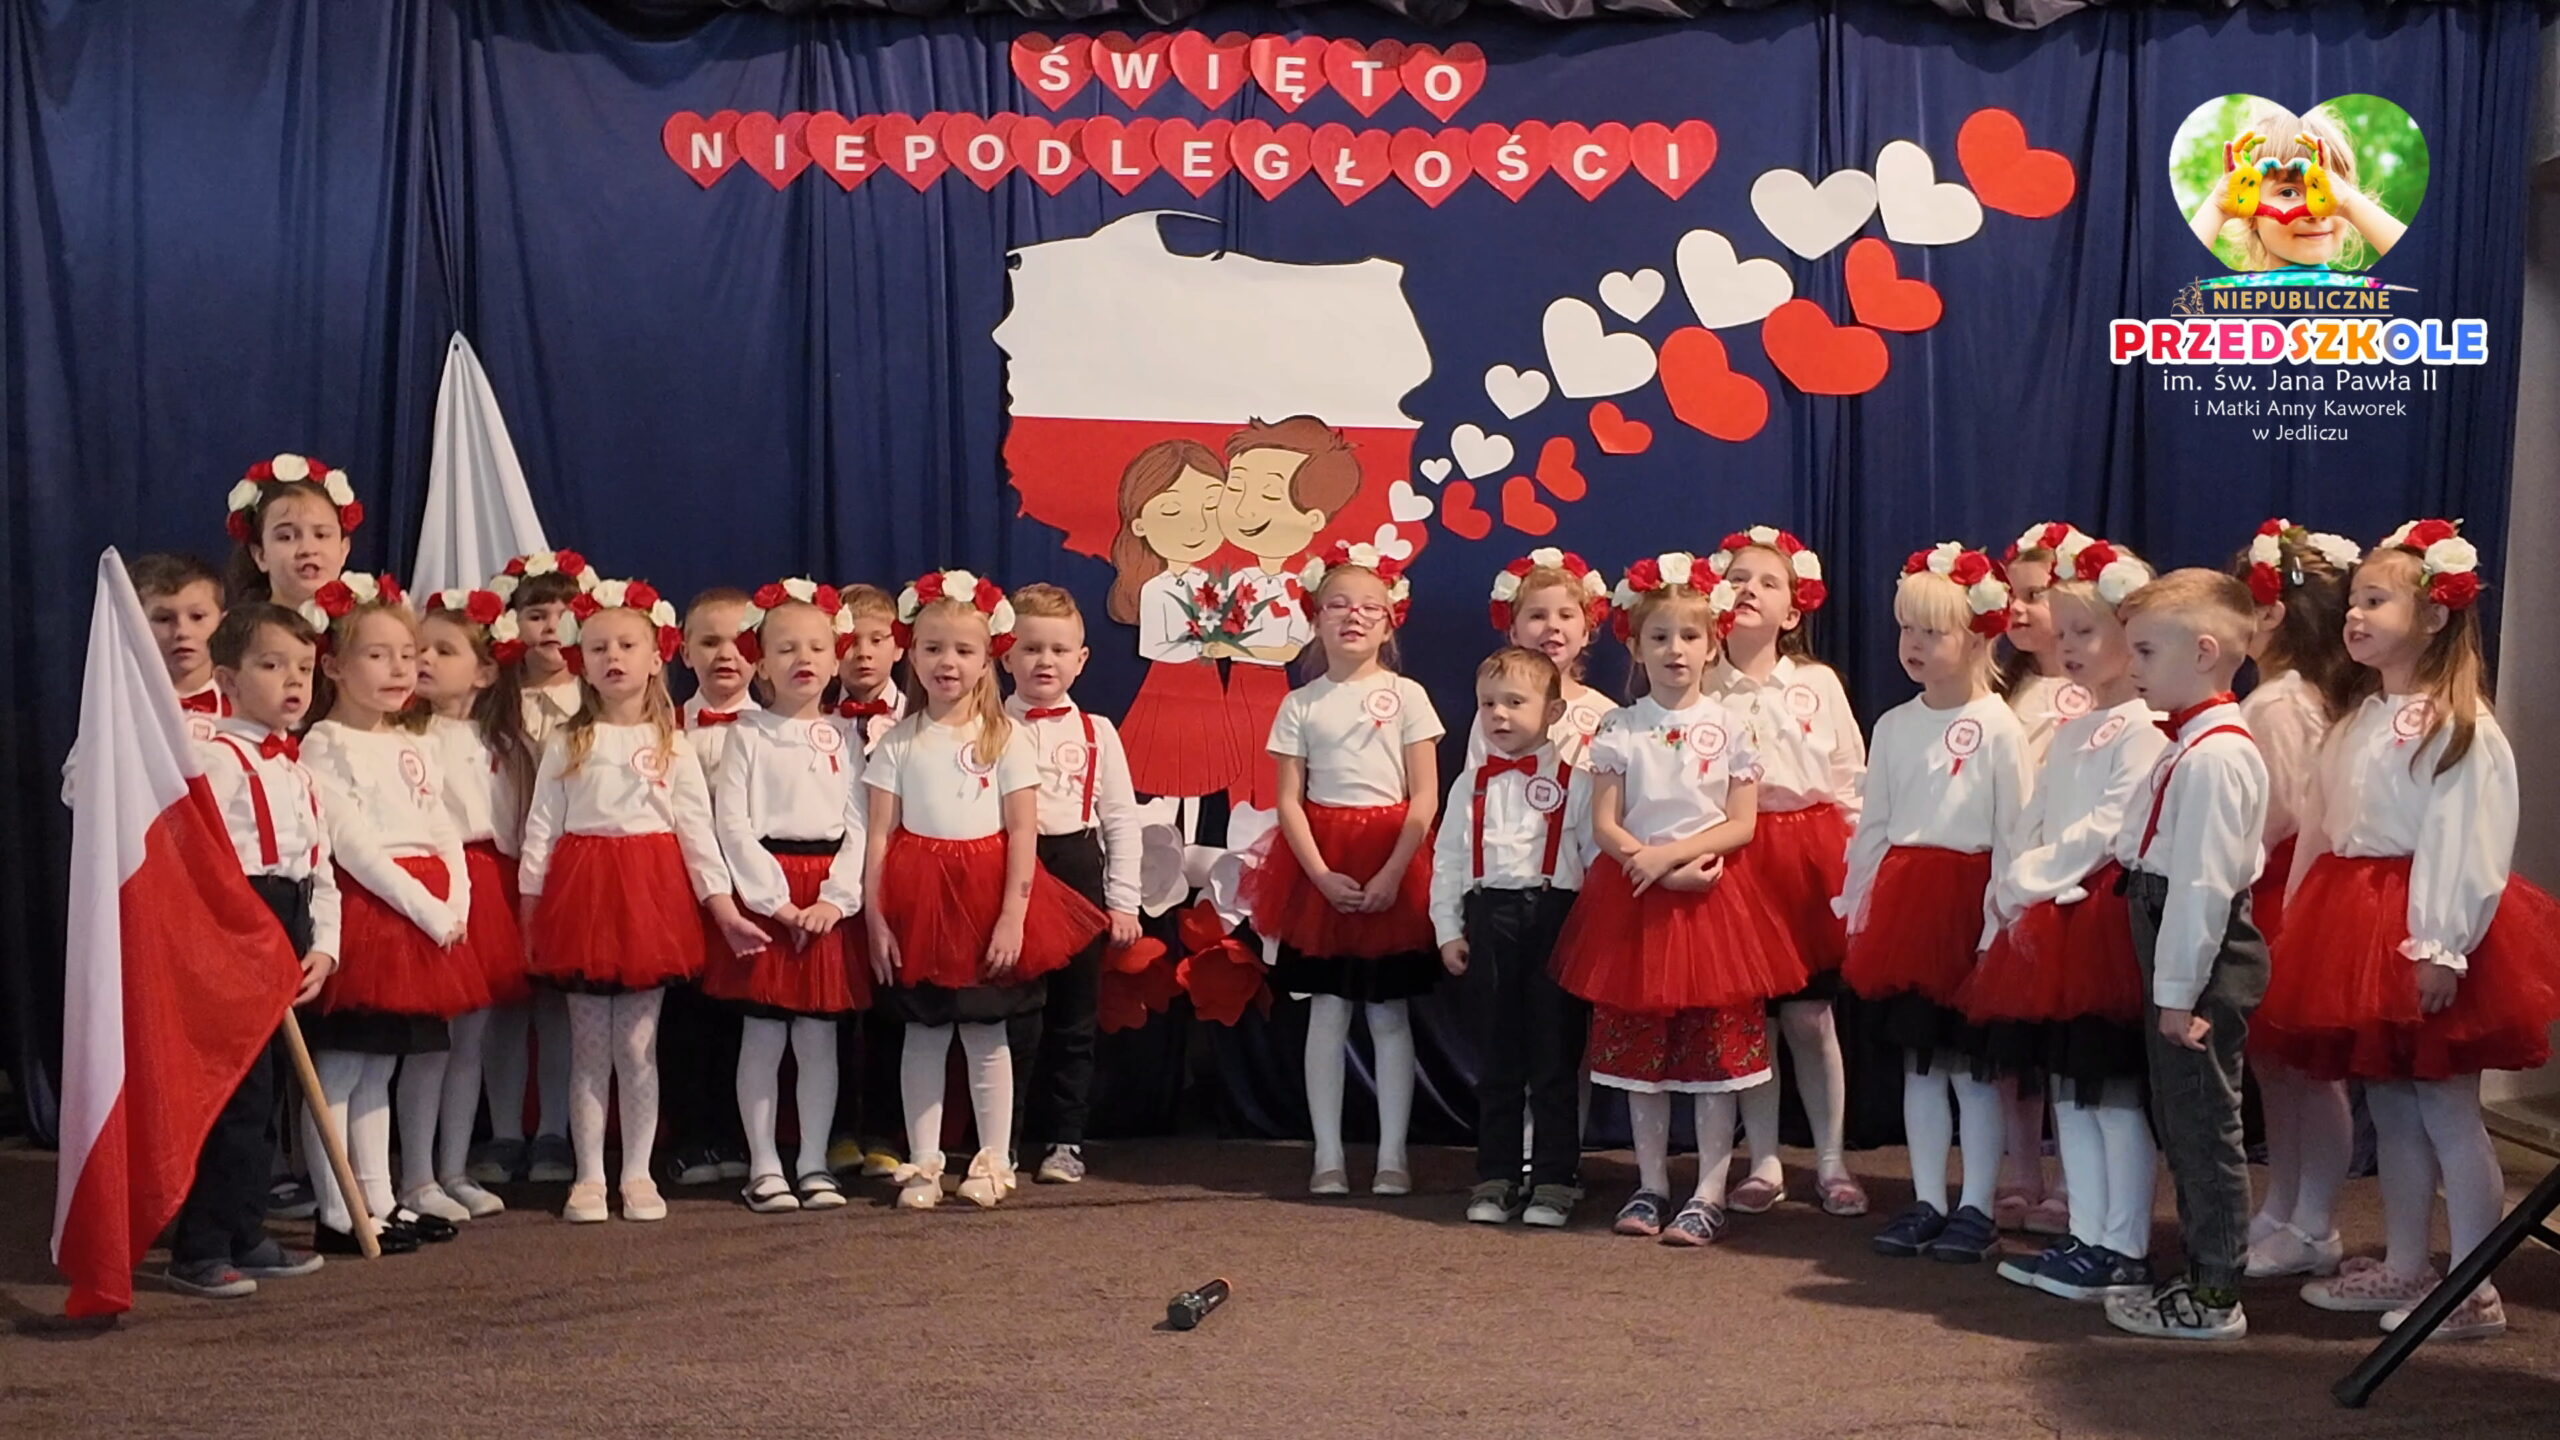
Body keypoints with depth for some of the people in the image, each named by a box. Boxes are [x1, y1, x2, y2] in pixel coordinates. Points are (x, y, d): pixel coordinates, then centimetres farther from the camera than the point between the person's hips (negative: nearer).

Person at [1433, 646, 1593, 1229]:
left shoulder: (1575, 782, 2)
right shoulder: (1472, 784, 11)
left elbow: (1598, 854, 0)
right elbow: (1448, 859, 12)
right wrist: (1448, 929, 6)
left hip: (1557, 917, -3)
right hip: (1490, 917, 3)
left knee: (1555, 1054, 2)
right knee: (1496, 1055, 9)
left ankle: (1554, 1179, 12)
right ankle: (1495, 1178, 17)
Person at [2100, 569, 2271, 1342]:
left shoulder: (2214, 755, -19)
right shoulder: (2189, 744, 13)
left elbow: (2204, 880, -22)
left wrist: (2179, 988, -20)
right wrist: (2168, 981, 15)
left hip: (2201, 959, -10)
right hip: (2178, 956, 10)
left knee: (2203, 1124, -1)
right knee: (2182, 1122, 17)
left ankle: (2216, 1297, 10)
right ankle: (2204, 1273, 28)